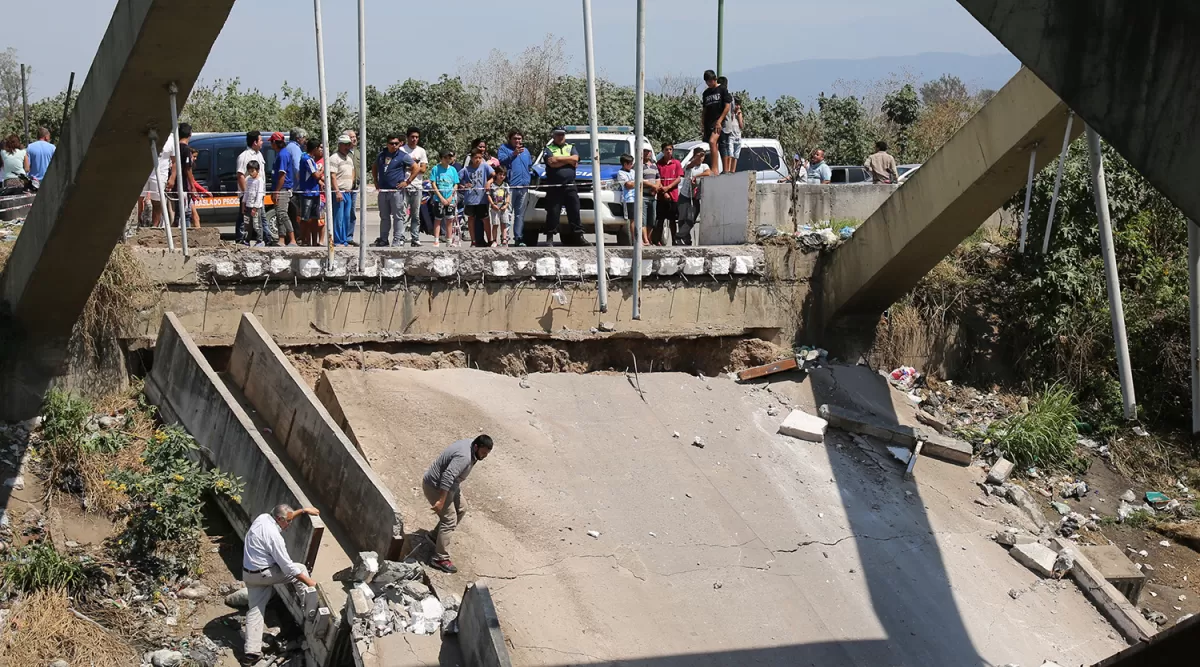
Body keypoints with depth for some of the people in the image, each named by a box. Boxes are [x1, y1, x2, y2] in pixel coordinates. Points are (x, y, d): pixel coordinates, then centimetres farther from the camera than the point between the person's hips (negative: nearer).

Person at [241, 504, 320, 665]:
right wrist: (309, 582, -15)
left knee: (255, 609, 10)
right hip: (263, 574, -8)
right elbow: (287, 566, -22)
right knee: (300, 568, 7)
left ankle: (251, 651, 5)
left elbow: (285, 518, 24)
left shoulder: (262, 518, -1)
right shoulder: (273, 536, -25)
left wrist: (303, 511, 22)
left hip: (249, 573, 8)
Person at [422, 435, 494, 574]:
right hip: (435, 487, -10)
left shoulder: (470, 445, -1)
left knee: (461, 509, 21)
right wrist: (441, 501, -37)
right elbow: (448, 477, -38)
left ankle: (437, 536, 34)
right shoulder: (464, 457, -32)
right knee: (449, 520, -10)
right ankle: (440, 559, -5)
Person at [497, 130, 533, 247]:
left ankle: (519, 238, 8)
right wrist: (514, 154, -18)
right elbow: (501, 161, -11)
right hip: (510, 186, -6)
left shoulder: (525, 151, 23)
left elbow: (530, 166, 31)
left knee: (520, 214, 6)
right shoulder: (504, 148, 7)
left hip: (523, 187, 6)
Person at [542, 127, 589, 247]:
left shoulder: (571, 147, 18)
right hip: (554, 186, -2)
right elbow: (551, 163, -10)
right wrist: (568, 161, -5)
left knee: (574, 211, 2)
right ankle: (550, 238, 2)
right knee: (553, 212, -2)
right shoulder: (549, 149, 9)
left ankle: (578, 236, 6)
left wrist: (558, 159, -7)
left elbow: (575, 158, -3)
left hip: (570, 186, 3)